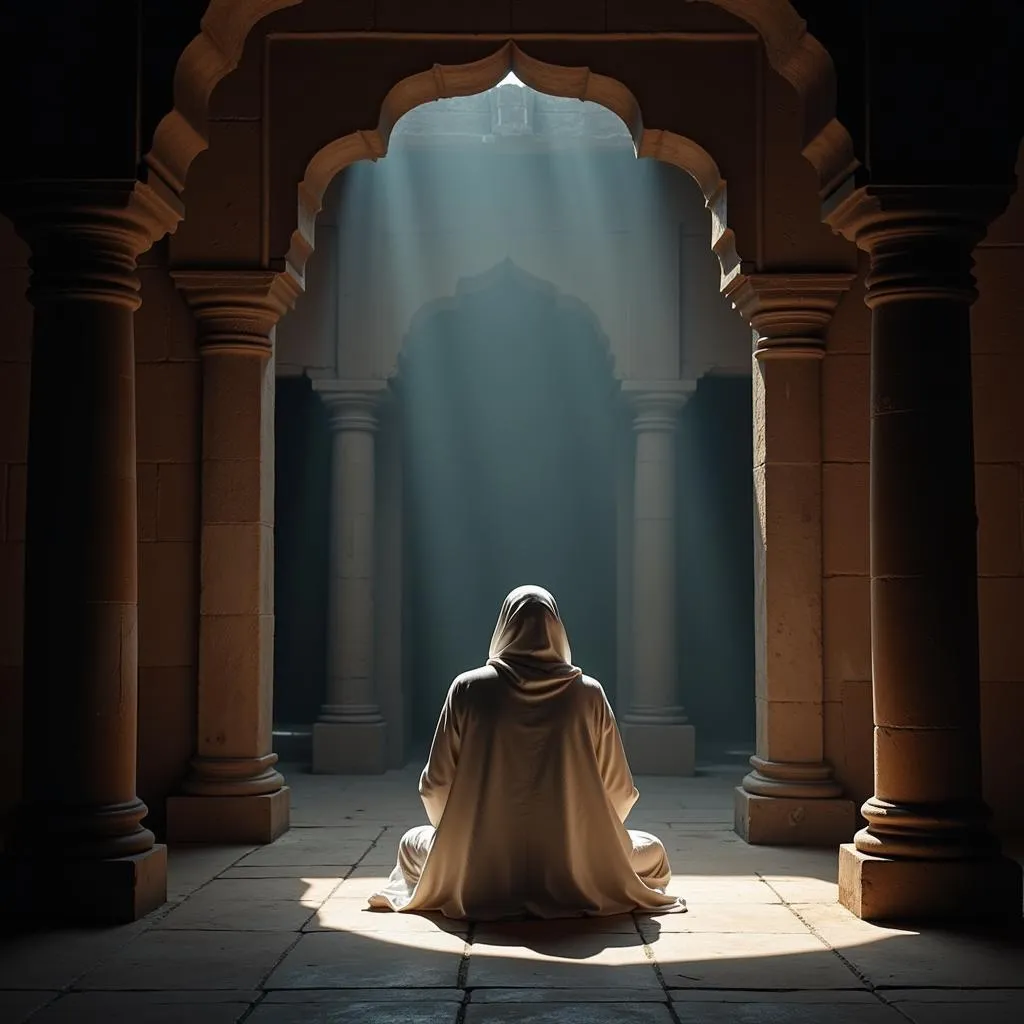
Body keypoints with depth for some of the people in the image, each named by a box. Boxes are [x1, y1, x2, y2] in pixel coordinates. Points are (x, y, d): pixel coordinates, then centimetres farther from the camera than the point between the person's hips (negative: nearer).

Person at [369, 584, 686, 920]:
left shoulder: (468, 689, -6)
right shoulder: (588, 693, -5)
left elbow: (436, 785, -2)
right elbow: (618, 790, -1)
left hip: (482, 870, 1)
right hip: (573, 869, -1)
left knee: (412, 844, 32)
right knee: (653, 850, 26)